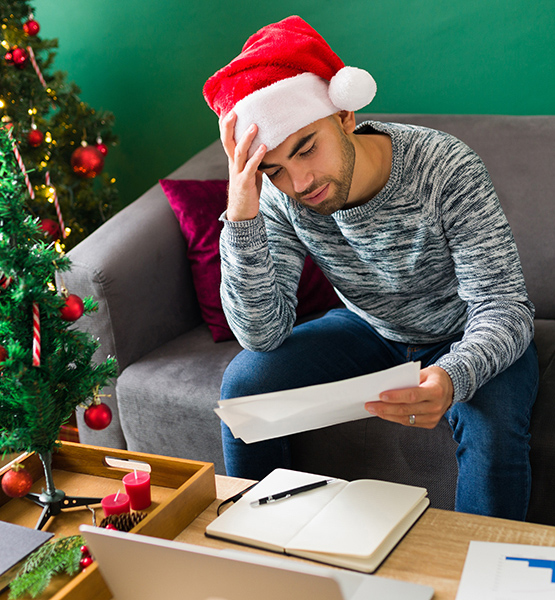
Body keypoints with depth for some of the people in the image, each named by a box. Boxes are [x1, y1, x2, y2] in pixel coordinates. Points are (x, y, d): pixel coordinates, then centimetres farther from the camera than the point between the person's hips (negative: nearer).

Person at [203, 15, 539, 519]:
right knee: (244, 382, -13)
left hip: (464, 339, -3)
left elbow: (504, 306, -29)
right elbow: (263, 333, -23)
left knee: (493, 431, -32)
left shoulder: (447, 169, -29)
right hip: (370, 330, 3)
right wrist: (240, 218, -38)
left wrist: (453, 378, -51)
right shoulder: (278, 195, -20)